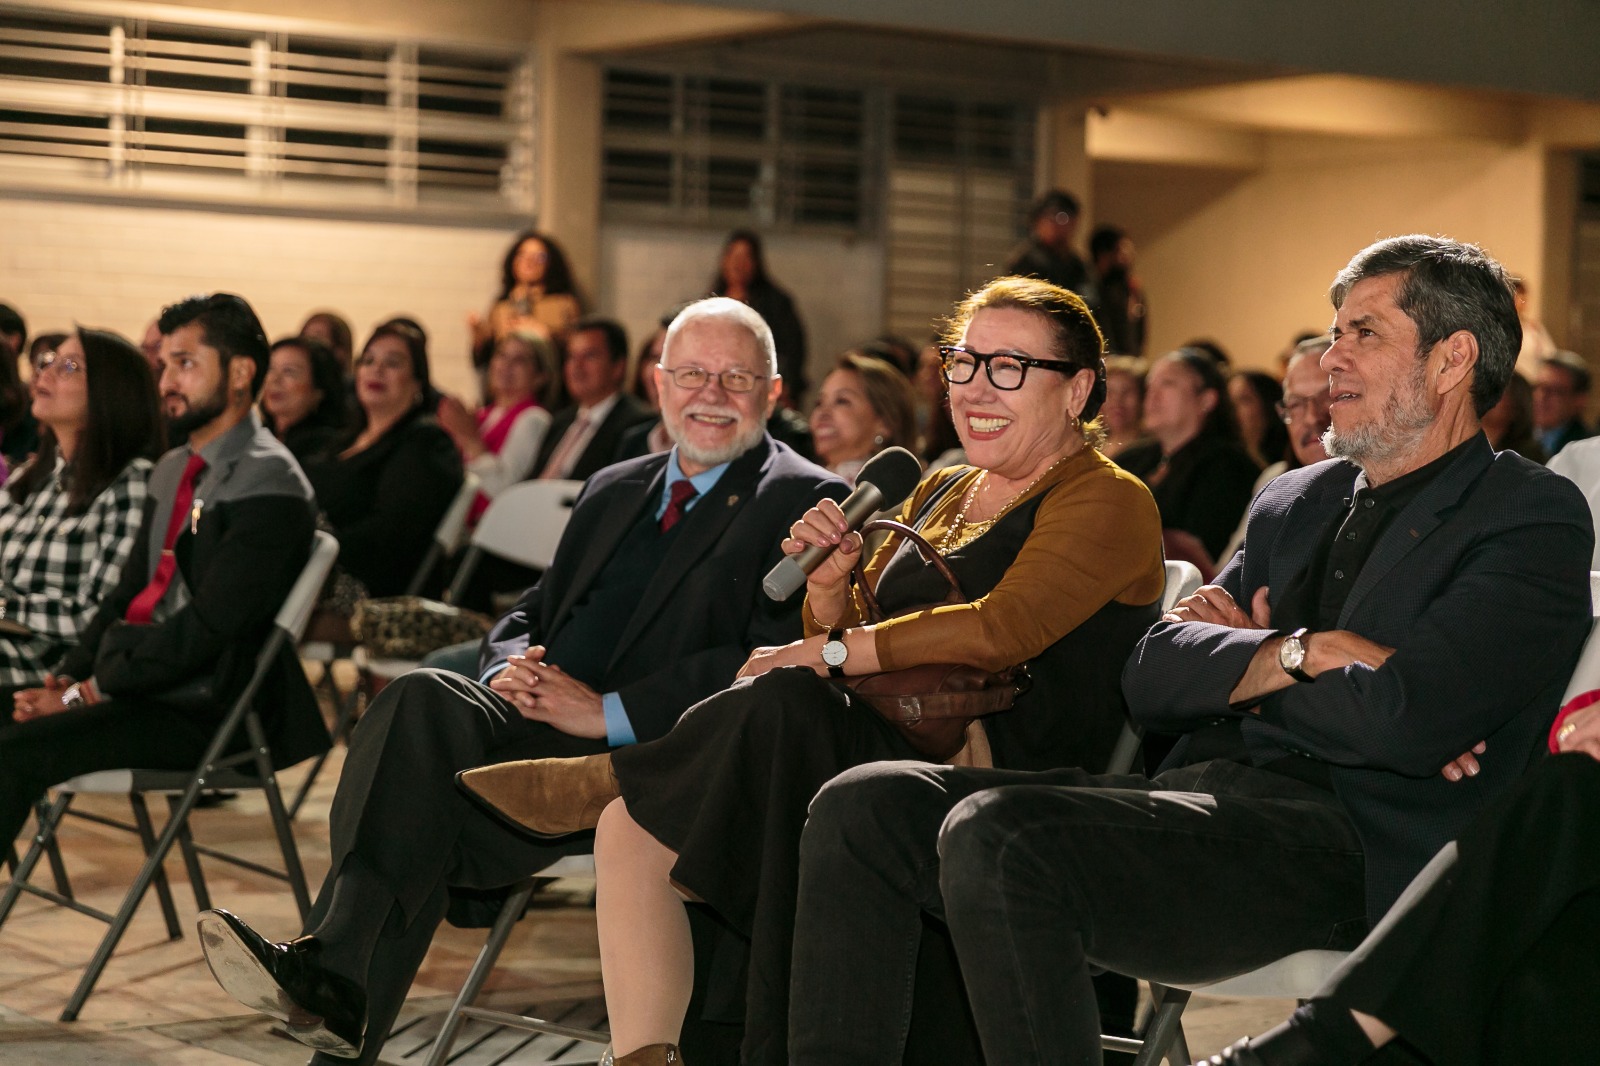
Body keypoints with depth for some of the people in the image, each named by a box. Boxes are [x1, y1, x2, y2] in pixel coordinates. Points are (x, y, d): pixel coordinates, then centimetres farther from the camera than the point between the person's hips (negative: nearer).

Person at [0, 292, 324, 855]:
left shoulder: (269, 484, -14)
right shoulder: (173, 470, 17)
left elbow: (206, 627, -19)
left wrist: (87, 692, -16)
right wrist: (65, 677, 0)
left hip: (208, 707, -9)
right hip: (140, 674, 9)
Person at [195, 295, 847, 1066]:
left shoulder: (805, 503, 3)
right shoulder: (613, 489, 27)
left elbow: (780, 666, -10)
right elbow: (532, 612, 28)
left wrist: (609, 711, -15)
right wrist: (509, 669, 1)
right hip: (536, 723, 6)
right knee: (423, 697, -28)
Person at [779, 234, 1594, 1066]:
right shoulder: (1296, 502, 24)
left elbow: (1408, 719, -15)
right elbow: (1153, 679, 14)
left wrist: (1245, 659, 3)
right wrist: (1298, 652, -4)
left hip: (1347, 842, -8)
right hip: (1206, 799, 8)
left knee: (995, 834, -30)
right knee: (863, 807, -7)